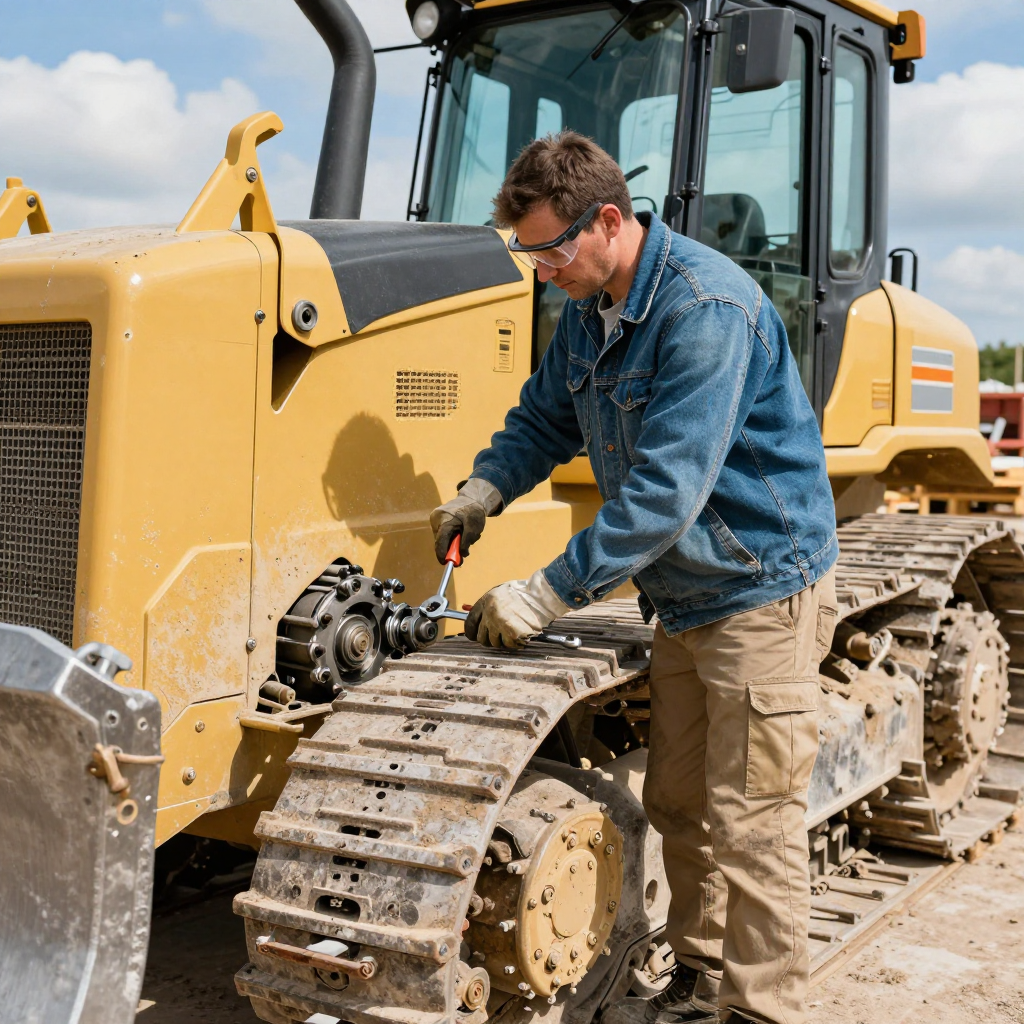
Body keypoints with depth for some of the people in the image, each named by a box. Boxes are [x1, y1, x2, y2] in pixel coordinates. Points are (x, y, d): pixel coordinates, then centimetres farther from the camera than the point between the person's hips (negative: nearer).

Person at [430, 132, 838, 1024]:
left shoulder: (706, 307, -25)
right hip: (684, 595, 9)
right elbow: (545, 419, 17)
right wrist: (484, 490, -3)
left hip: (761, 590, -9)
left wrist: (547, 596, -29)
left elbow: (666, 489, -30)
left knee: (749, 818, -3)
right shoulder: (590, 309, 4)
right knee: (677, 801, 16)